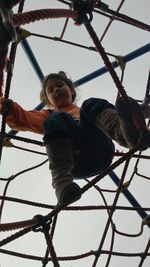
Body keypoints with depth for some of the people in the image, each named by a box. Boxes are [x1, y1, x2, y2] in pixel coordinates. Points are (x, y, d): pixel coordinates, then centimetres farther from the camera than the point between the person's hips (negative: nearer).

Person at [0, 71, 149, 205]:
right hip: (73, 161, 0)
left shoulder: (84, 111, 43)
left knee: (92, 105, -17)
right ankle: (62, 181, -47)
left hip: (100, 154, 1)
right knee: (57, 120, -26)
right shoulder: (48, 115, 40)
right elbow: (22, 119, 20)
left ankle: (126, 133, -51)